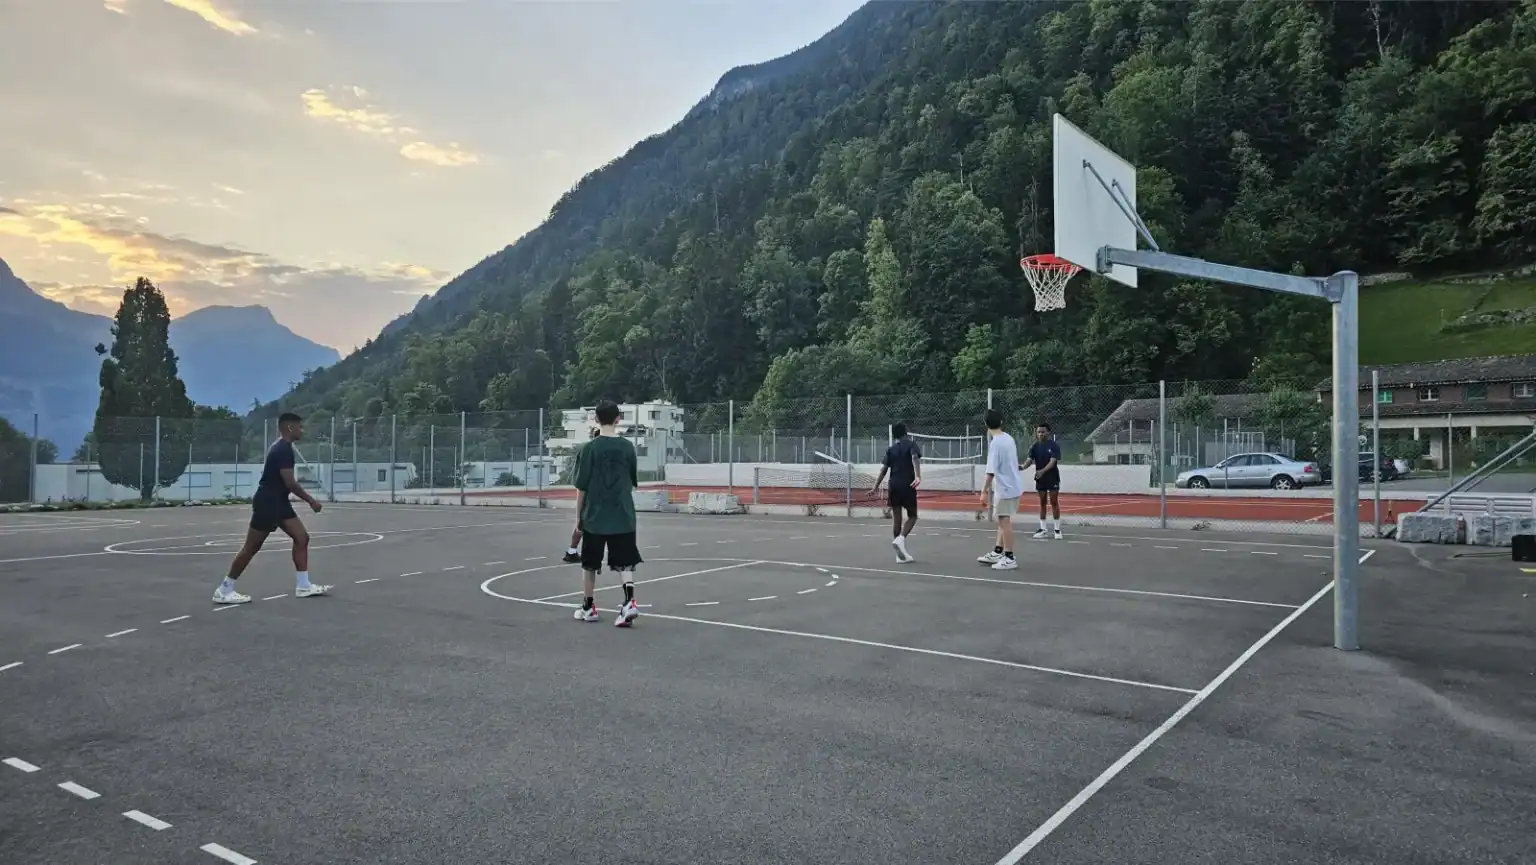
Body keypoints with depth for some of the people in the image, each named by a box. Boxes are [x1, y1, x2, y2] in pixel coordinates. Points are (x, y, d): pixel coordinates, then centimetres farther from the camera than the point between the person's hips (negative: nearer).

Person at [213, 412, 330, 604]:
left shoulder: (282, 447, 13)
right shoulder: (283, 449, -18)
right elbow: (290, 483, -22)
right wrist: (311, 500, -14)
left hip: (278, 502, 10)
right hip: (267, 503, -10)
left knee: (302, 537, 5)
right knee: (251, 547, -2)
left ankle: (303, 586, 8)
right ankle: (224, 590, 9)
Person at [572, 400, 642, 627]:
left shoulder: (590, 449, -7)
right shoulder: (627, 447, 0)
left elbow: (582, 487, -5)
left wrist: (579, 516, 4)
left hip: (595, 516, -1)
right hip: (623, 516, 1)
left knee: (589, 564, 13)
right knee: (625, 562, 3)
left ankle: (588, 607, 23)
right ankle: (629, 602, -15)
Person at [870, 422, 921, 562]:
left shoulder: (890, 449, 12)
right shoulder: (911, 445, 2)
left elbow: (884, 469, 3)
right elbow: (915, 459, -18)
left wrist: (876, 487, 1)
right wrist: (918, 476, -32)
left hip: (894, 486, 4)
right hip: (908, 485, -4)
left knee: (896, 518, 7)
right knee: (912, 516, 9)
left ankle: (900, 554, 9)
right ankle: (900, 538, -17)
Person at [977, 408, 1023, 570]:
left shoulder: (995, 443, -18)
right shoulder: (1008, 438, 8)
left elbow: (991, 470, -21)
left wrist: (984, 491, -17)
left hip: (1005, 488, -9)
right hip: (1013, 485, 9)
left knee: (1004, 521, -2)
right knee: (1003, 521, 16)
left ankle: (1009, 558, 2)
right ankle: (997, 553, 24)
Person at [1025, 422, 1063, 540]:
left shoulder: (1054, 446, -9)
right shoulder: (1034, 446, 2)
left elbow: (1053, 461, -19)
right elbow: (1030, 460, -6)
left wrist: (1042, 471, -36)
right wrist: (1023, 467, -29)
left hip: (1052, 478, -4)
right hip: (1040, 478, 4)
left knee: (1054, 502, -1)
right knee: (1042, 503, 7)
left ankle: (1057, 529, 5)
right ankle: (1043, 529, 11)